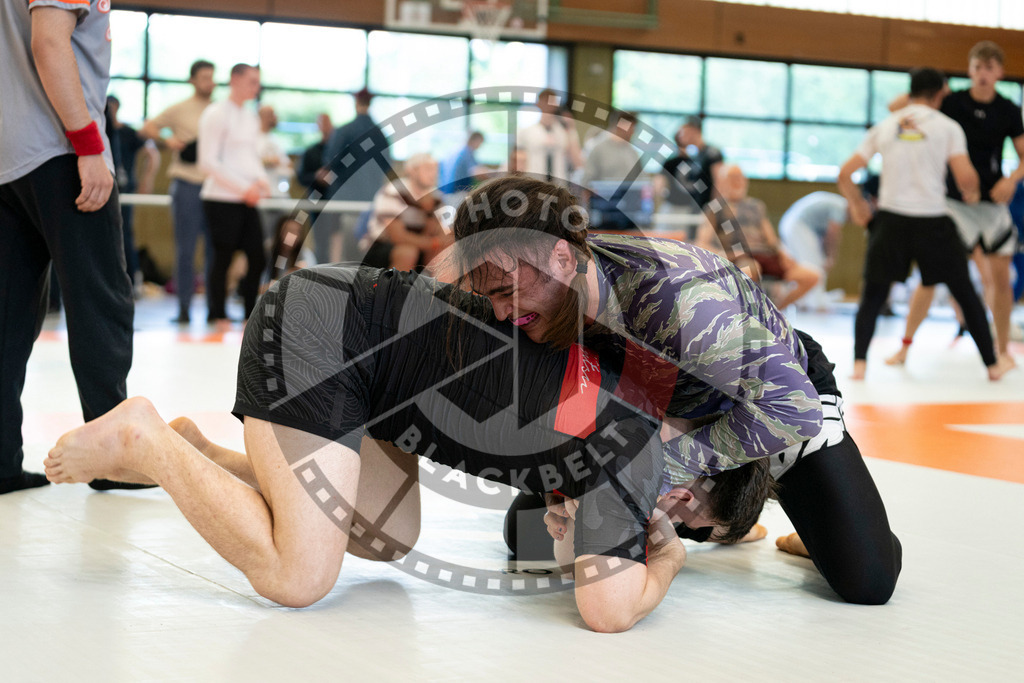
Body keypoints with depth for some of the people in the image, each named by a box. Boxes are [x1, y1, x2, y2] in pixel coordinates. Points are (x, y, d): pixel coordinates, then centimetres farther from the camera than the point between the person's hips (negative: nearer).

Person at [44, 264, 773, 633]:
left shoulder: (633, 388, 10)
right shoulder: (637, 449, -15)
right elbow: (609, 610, -21)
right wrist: (667, 562, 1)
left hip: (353, 328, 10)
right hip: (318, 324, -10)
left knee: (390, 539, 12)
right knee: (298, 577, -15)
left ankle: (196, 452, 17)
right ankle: (142, 439, -2)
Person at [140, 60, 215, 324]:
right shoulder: (179, 110, 3)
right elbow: (146, 128, 3)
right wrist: (167, 140, -14)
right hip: (187, 184, -4)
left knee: (215, 249, 3)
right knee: (185, 249, -3)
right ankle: (184, 308, 2)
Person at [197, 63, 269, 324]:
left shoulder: (251, 118, 17)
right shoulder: (216, 114, -6)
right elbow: (208, 161, -12)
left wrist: (262, 180, 2)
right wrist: (244, 187, -16)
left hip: (247, 199, 7)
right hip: (221, 198, -7)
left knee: (257, 258, 3)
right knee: (223, 258, -4)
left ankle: (250, 312, 13)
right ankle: (216, 314, 6)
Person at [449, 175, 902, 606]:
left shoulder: (678, 295, -45)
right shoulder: (559, 291, -24)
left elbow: (791, 408, -40)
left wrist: (673, 461, -37)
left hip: (785, 397, -6)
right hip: (671, 411, 6)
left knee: (868, 583, -20)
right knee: (528, 533, 3)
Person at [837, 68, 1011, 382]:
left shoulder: (885, 126, 10)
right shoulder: (947, 126, 2)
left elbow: (845, 174, 9)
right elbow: (966, 178, -9)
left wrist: (858, 206, 25)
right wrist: (971, 194, 14)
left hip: (890, 218, 2)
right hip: (933, 222, -1)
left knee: (873, 295, 13)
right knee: (965, 293, 14)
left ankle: (859, 362, -3)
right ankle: (992, 364, 21)